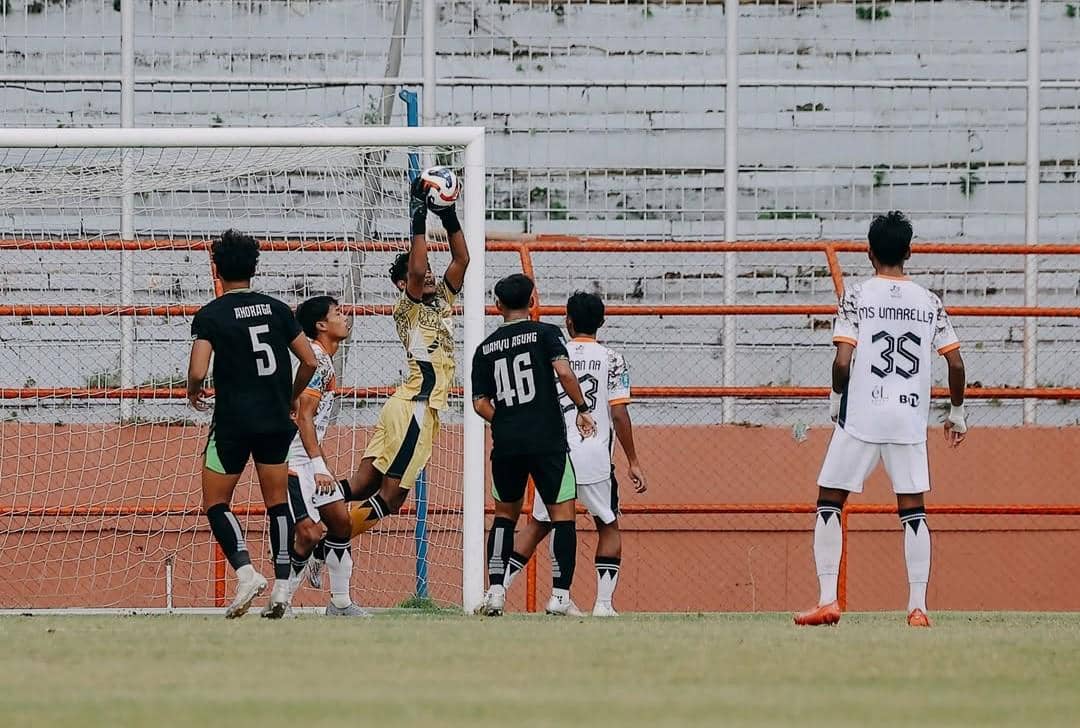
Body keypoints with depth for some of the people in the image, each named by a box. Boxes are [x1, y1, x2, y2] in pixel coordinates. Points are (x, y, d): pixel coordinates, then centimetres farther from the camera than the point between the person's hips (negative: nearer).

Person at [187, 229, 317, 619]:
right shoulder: (276, 309, 5)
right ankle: (282, 589, 4)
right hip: (275, 421, 4)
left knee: (215, 503, 7)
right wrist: (291, 397, 23)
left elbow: (198, 372, -17)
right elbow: (309, 360, 6)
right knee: (277, 503, 10)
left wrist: (193, 392, 6)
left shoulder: (209, 316, -7)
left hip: (232, 422, -4)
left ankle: (246, 571, -14)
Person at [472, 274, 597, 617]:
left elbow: (480, 403, 6)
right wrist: (582, 409, -4)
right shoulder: (545, 333, 0)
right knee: (562, 513, 2)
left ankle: (495, 590, 9)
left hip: (505, 445, 4)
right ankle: (560, 595, -6)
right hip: (547, 440, -3)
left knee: (505, 513, 18)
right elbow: (564, 371, -16)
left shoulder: (485, 349, 10)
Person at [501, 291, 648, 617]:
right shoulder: (611, 359, 1)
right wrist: (633, 463, 1)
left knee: (537, 526, 13)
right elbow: (619, 415, -3)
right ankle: (603, 603, 2)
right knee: (609, 527, 13)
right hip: (594, 456, -2)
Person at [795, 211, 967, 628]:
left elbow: (842, 362, -13)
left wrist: (835, 401, 6)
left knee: (829, 503, 8)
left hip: (861, 420, -3)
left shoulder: (857, 298, -4)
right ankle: (918, 608, 1)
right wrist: (957, 414, 19)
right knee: (913, 512, 8)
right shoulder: (929, 303, 5)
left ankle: (828, 601, 0)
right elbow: (956, 364, 5)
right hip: (910, 421, 3)